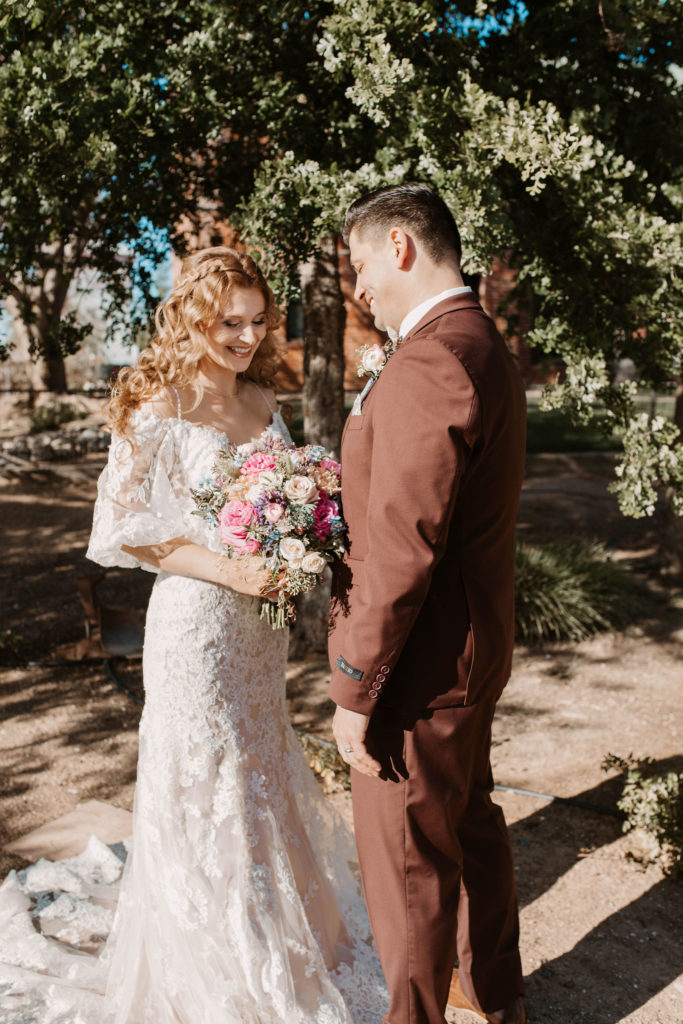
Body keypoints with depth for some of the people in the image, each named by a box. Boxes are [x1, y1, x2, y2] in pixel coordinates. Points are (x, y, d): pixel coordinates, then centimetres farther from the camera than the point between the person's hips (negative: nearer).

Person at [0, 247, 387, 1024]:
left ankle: (280, 932, 43)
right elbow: (125, 531, -16)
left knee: (261, 774, 21)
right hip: (197, 621, -7)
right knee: (207, 787, 7)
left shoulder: (260, 400, 5)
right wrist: (225, 570, -23)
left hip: (261, 619, 7)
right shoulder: (157, 411, -16)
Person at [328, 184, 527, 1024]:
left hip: (422, 665, -10)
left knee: (406, 867, 8)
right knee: (471, 824, 26)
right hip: (474, 647, 10)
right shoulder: (487, 347, 9)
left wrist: (354, 692, -19)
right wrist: (348, 489, 9)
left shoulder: (427, 363, -25)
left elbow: (401, 551, -27)